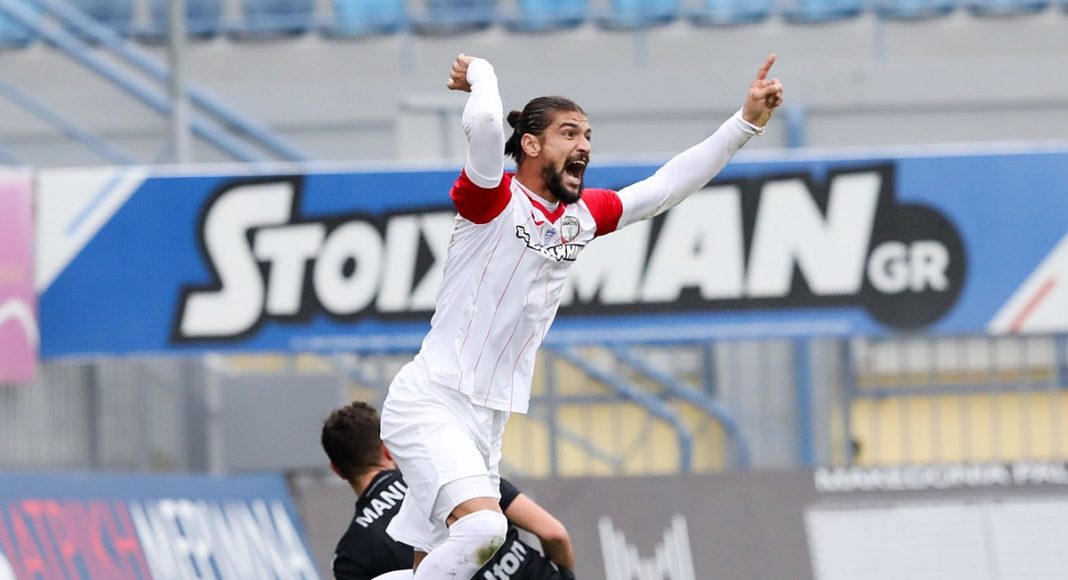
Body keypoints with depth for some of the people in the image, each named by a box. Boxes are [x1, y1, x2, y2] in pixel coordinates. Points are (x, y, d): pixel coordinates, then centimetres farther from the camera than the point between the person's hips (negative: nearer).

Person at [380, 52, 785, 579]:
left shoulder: (583, 215, 12)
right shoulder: (493, 198, -10)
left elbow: (669, 184, 18)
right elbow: (484, 121, -28)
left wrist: (748, 121, 14)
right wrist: (481, 72, -8)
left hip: (489, 419, 8)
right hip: (430, 403, -8)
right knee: (482, 526, -28)